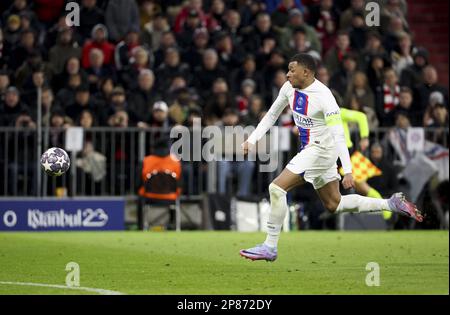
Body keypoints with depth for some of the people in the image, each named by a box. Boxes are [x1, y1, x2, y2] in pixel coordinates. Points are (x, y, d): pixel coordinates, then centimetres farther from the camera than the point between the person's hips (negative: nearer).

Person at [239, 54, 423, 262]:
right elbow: (272, 115, 16)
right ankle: (391, 204, 21)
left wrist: (347, 171, -29)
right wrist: (252, 140, 7)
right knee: (334, 204, 15)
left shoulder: (323, 96, -22)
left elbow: (338, 135, -25)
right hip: (309, 149, 9)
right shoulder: (289, 88, 1)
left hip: (321, 149, -9)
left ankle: (270, 247, -10)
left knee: (277, 188, -16)